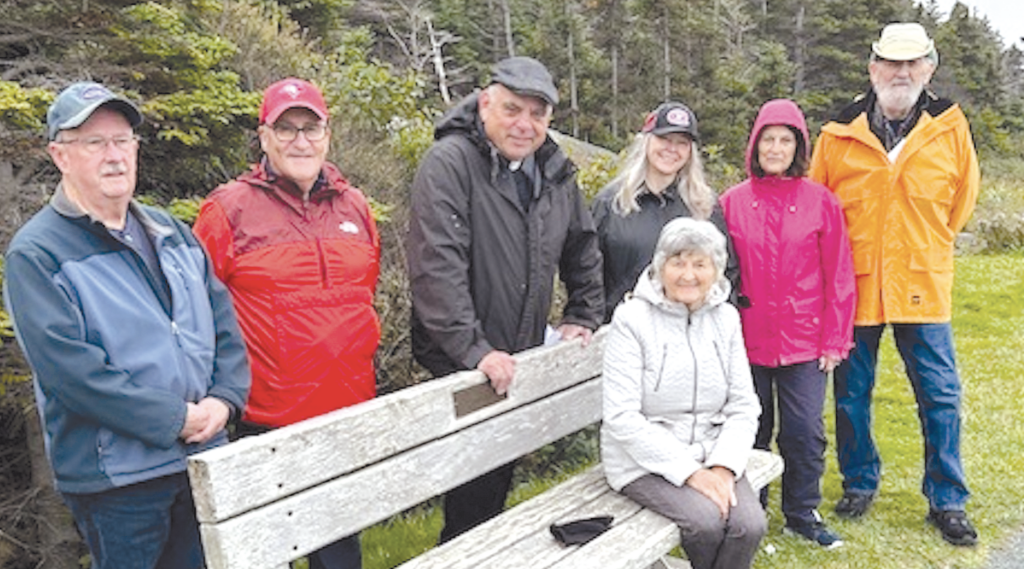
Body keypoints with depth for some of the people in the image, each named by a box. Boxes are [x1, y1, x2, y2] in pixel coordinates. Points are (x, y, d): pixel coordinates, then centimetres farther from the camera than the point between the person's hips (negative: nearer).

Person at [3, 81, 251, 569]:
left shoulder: (172, 233, 10)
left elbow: (223, 322, 9)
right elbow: (66, 365, -19)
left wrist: (224, 398, -7)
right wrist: (175, 419, -19)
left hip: (204, 456, 6)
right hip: (116, 476, -6)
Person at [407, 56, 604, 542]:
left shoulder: (556, 173, 8)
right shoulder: (448, 164, -16)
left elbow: (583, 250, 21)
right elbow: (437, 266, -25)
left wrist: (582, 317, 15)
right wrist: (473, 349, -28)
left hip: (521, 363, 7)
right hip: (460, 368, -7)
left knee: (499, 480, 21)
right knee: (474, 490, 0)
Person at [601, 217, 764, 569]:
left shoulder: (725, 318, 4)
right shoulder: (632, 319, -11)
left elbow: (743, 406, 4)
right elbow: (622, 418, -16)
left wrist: (723, 466, -12)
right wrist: (688, 471, -19)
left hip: (710, 456, 4)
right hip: (645, 460, -4)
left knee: (749, 524, -21)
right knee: (707, 521, -26)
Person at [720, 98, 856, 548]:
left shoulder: (821, 202, -1)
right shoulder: (732, 202, 0)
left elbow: (838, 278, 0)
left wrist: (834, 341, -2)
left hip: (804, 342, 0)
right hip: (747, 342, 1)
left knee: (805, 432, 5)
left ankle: (803, 515, 25)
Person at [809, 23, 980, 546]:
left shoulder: (950, 127, 2)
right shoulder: (838, 135, -1)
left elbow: (963, 195, 14)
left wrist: (930, 248, 15)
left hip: (922, 285, 0)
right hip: (853, 285, 0)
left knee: (940, 396, 5)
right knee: (852, 394, 10)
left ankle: (947, 501, 21)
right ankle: (859, 483, 30)